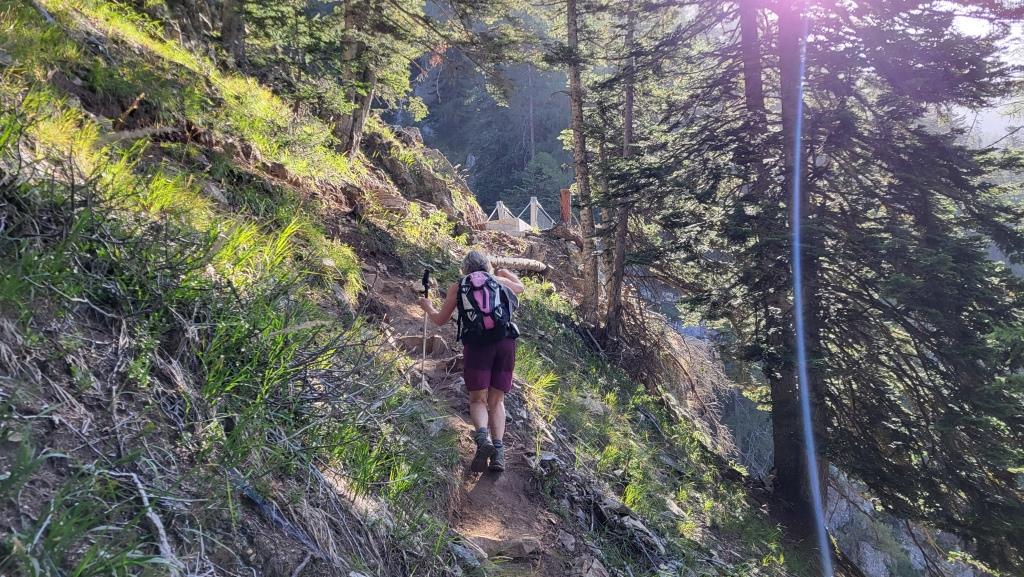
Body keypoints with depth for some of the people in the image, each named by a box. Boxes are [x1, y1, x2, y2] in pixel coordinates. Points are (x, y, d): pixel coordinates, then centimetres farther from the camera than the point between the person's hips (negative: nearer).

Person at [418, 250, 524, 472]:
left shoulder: (457, 286, 15)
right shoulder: (499, 281, 19)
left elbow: (440, 320, 22)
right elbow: (520, 287, 42)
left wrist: (427, 307, 43)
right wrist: (505, 273, 62)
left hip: (476, 344, -1)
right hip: (505, 342, 2)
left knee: (478, 400, 5)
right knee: (496, 400, 10)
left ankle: (483, 438, -23)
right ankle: (498, 451, -4)